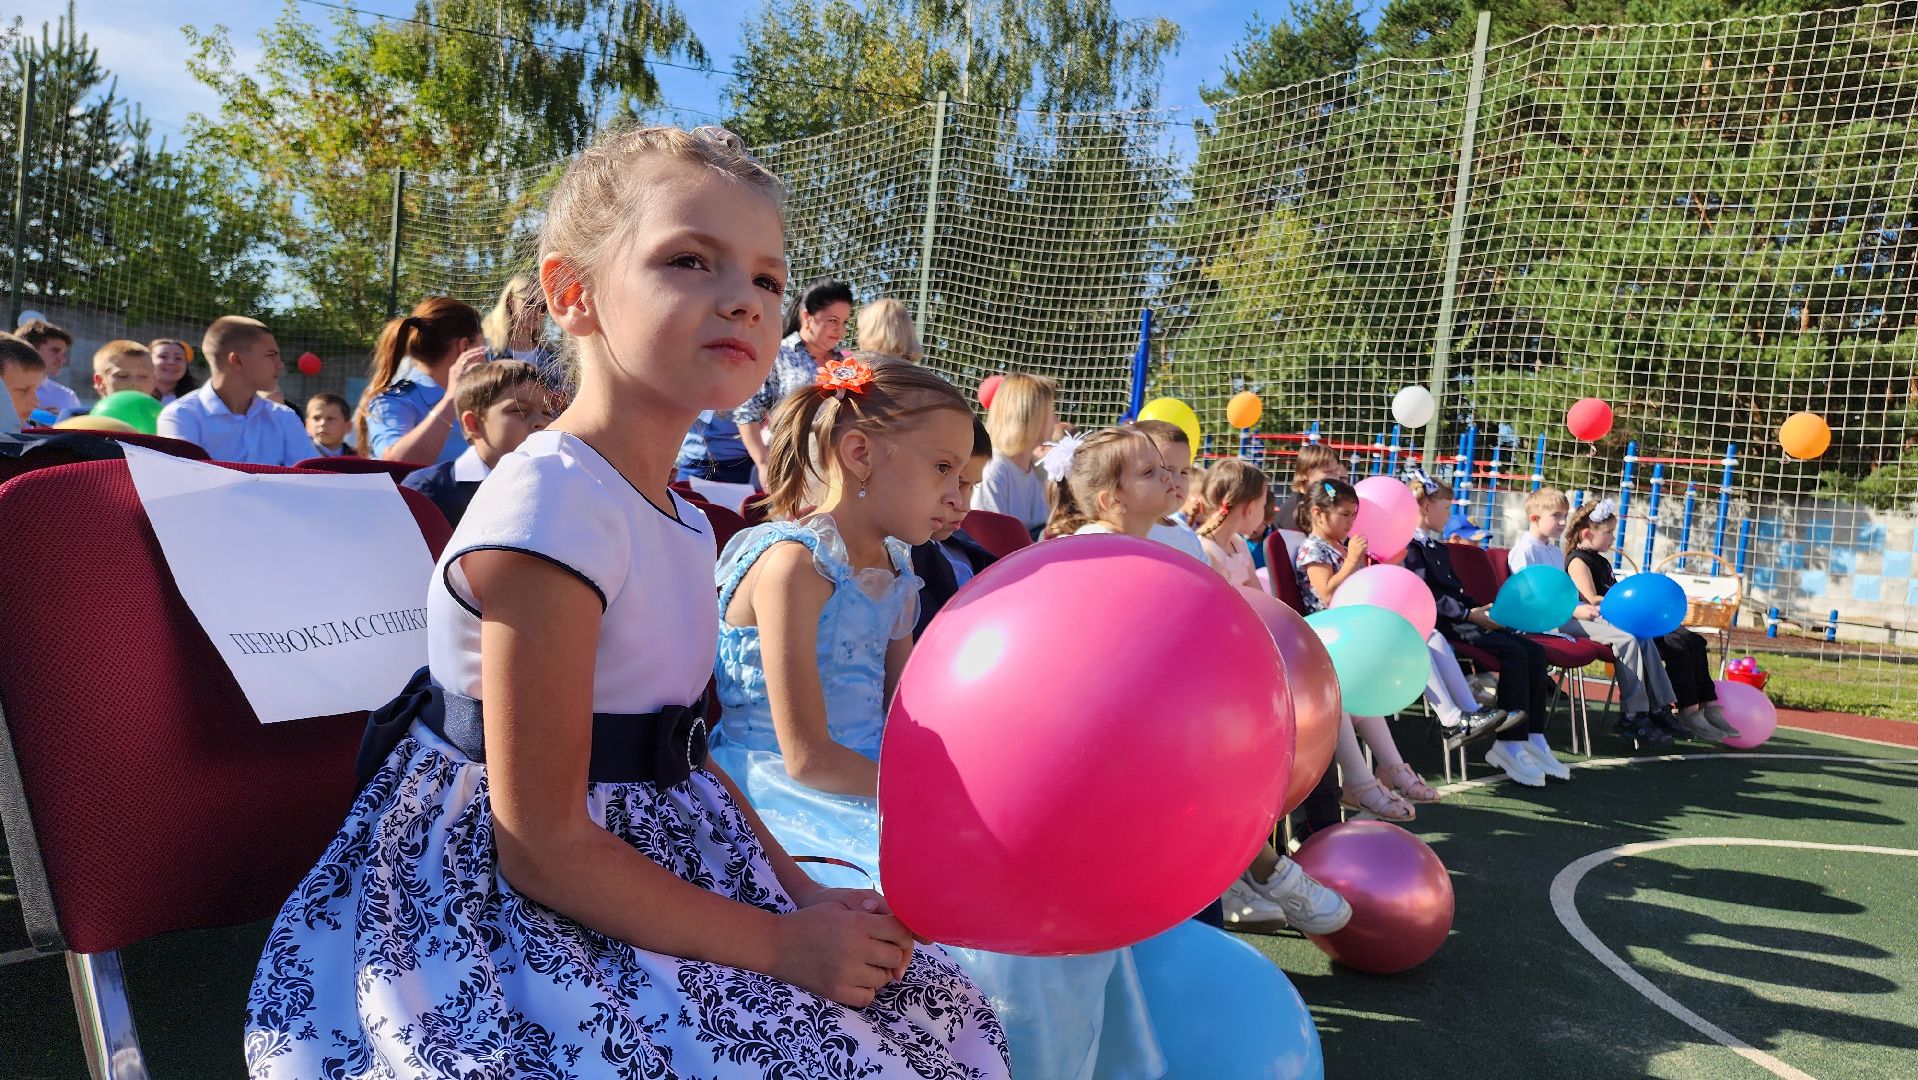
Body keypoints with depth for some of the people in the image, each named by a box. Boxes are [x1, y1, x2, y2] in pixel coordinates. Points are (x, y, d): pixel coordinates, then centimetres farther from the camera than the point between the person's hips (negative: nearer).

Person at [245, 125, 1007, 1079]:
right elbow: (544, 846, -23)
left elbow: (679, 753, 11)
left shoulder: (679, 520, 3)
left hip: (649, 851, 8)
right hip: (516, 920, -8)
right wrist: (783, 944, -17)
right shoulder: (549, 512, -24)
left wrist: (800, 890, 0)